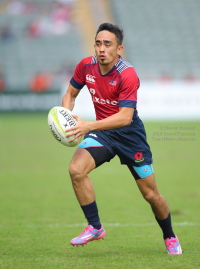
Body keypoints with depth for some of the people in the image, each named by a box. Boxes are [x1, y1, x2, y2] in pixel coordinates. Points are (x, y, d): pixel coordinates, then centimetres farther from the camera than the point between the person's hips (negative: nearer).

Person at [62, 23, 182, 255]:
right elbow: (71, 94, 8)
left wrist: (89, 126, -40)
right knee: (76, 169, -24)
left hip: (129, 133, -4)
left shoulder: (128, 75, -25)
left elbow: (125, 117, -31)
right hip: (102, 131, 4)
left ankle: (170, 237, 30)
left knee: (150, 194, 3)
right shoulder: (86, 66, -7)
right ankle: (95, 227, -12)